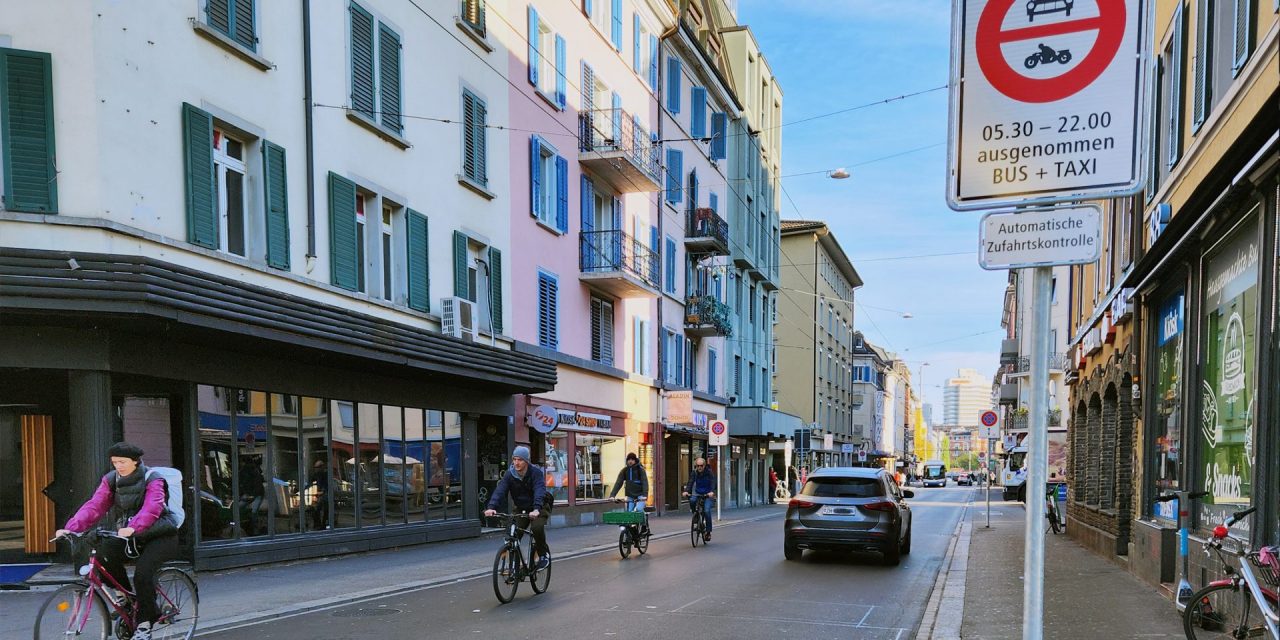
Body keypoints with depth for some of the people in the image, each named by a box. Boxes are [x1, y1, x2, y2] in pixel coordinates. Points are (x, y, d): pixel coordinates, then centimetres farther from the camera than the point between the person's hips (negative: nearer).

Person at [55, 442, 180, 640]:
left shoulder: (152, 479, -15)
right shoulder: (111, 480, 1)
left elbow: (151, 508, -32)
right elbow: (94, 506, -13)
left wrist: (133, 527, -51)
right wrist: (71, 527, -30)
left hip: (160, 536, -5)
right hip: (129, 537, 5)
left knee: (142, 573, -26)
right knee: (104, 552, -24)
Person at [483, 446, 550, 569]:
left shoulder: (536, 472, -19)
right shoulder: (509, 474, -10)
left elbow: (539, 491, -33)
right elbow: (500, 490, -22)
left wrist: (536, 509, -51)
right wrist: (491, 507, -40)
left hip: (538, 509, -4)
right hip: (521, 509, 4)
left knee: (537, 527, -30)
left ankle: (544, 554, -5)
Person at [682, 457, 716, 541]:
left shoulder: (709, 472, -10)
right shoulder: (695, 473, -2)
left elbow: (713, 482, -23)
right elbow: (690, 482, -14)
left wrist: (712, 492, -42)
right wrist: (686, 491, -33)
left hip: (707, 495, -3)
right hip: (698, 494, 3)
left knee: (707, 511, -21)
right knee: (692, 501, -30)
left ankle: (708, 531, -7)